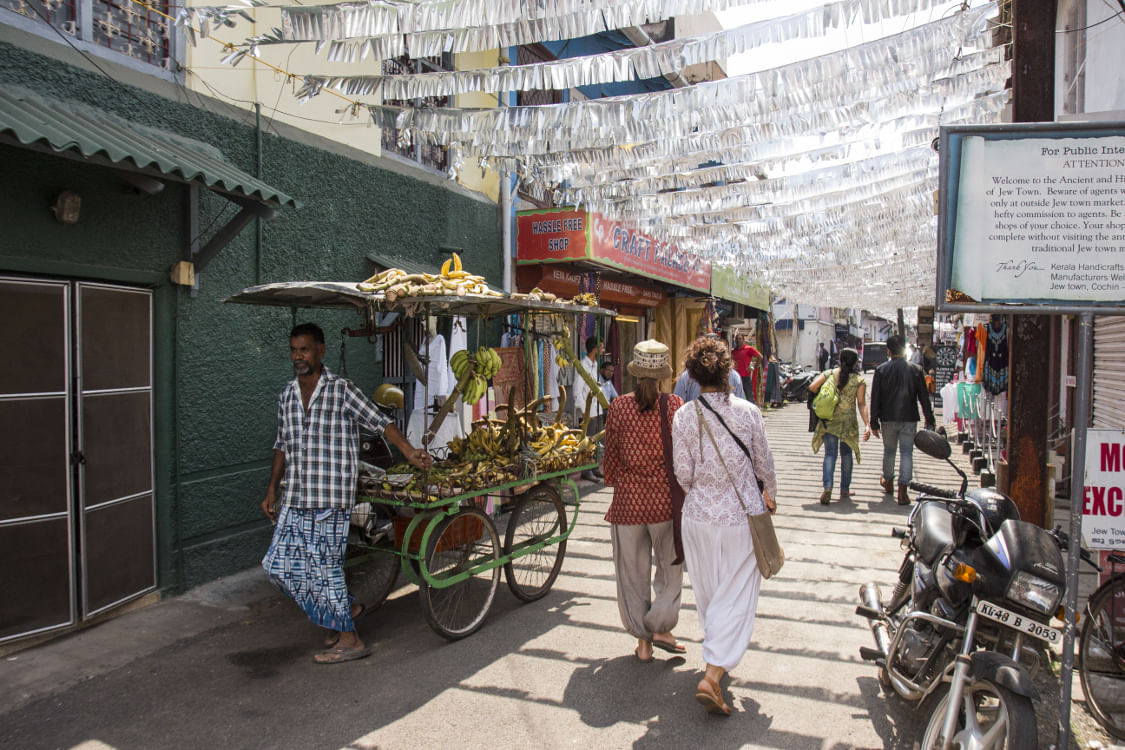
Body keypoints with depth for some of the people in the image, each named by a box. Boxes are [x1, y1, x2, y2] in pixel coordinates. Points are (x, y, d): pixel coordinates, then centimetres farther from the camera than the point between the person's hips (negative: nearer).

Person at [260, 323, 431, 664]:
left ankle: (349, 640, 13)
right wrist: (272, 491, 19)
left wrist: (409, 451, -23)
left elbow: (380, 422, -10)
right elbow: (282, 446, 20)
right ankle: (346, 608, 26)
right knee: (279, 564, 8)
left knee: (324, 565, -4)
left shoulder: (341, 390, -7)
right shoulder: (287, 395, 11)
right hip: (295, 498, 7)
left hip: (331, 498, -7)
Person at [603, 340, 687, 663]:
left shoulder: (618, 406, -6)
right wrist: (683, 491, 11)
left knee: (633, 572, 13)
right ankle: (661, 628, 15)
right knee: (669, 567, 19)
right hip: (666, 499, -1)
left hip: (628, 500, 1)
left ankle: (642, 642, 22)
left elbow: (611, 455, 2)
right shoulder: (675, 406, -8)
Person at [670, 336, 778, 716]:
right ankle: (712, 677, -4)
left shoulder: (683, 417, -8)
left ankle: (717, 658, 41)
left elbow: (683, 474, -4)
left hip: (699, 515, 2)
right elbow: (764, 462, 2)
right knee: (737, 595, 5)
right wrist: (770, 493, 22)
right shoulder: (748, 412, -10)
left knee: (707, 593, 20)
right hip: (743, 514, -2)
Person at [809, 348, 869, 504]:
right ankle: (844, 490, 19)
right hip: (848, 421, -1)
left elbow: (812, 387, -9)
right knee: (846, 455, 14)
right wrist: (867, 424, -9)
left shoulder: (829, 374, 1)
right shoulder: (859, 379, -3)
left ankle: (827, 487, -15)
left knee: (830, 454, 2)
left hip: (829, 420, 1)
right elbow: (861, 403, -8)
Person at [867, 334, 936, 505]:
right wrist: (929, 421, 8)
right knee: (906, 453, 1)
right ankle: (902, 491, -6)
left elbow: (875, 399, -2)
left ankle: (888, 482, 35)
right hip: (909, 419, 0)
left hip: (888, 419, 1)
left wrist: (874, 423, 3)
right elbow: (924, 397, 2)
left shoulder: (881, 370, -2)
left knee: (889, 451, 17)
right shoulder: (915, 370, -1)